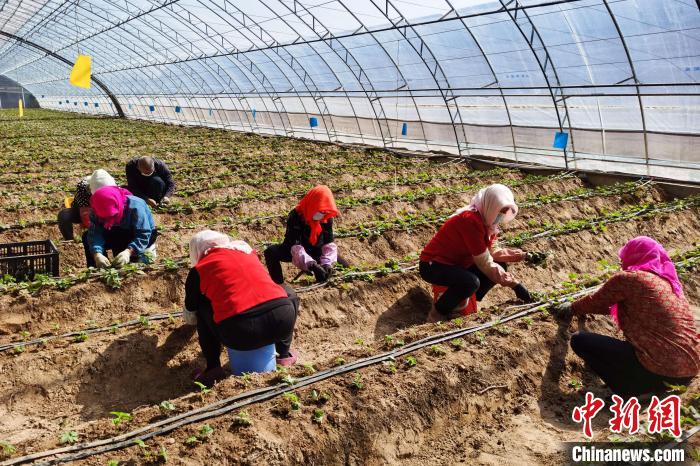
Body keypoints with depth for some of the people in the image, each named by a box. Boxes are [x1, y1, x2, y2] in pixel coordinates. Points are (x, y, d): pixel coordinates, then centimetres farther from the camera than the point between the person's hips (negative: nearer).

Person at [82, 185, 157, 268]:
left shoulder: (134, 206, -34)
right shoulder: (97, 212, -20)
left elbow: (143, 235, -38)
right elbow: (95, 233, -29)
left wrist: (128, 251, -55)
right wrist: (97, 254, -50)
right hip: (118, 236, 5)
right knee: (86, 237, -12)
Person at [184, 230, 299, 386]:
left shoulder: (199, 270, 14)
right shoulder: (248, 252, 24)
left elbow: (190, 316, 25)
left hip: (239, 334, -2)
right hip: (282, 320, 3)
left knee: (202, 307, 25)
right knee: (288, 292, 34)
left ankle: (213, 368, 18)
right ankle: (284, 354, 32)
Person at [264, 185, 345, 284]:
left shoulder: (327, 218, -18)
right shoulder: (296, 216, -31)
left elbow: (329, 243, -18)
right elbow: (295, 246, -38)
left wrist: (327, 263, -36)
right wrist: (312, 265, -50)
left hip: (315, 251, 3)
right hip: (296, 252, -3)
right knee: (271, 252, -31)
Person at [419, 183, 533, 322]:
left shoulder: (488, 219, 1)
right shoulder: (471, 220, -28)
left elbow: (493, 251, 3)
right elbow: (484, 262, -24)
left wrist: (514, 255, -15)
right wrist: (514, 283, -18)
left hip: (457, 264, 10)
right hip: (433, 266, -10)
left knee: (500, 265, 5)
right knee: (472, 282, -35)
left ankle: (463, 300, 9)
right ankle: (437, 313, -11)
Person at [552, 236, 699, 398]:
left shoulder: (627, 278, -7)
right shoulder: (668, 280, 16)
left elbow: (596, 302, 9)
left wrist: (572, 308, 30)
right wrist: (583, 308, 40)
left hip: (661, 369, -8)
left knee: (580, 340, 1)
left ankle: (631, 394, -1)